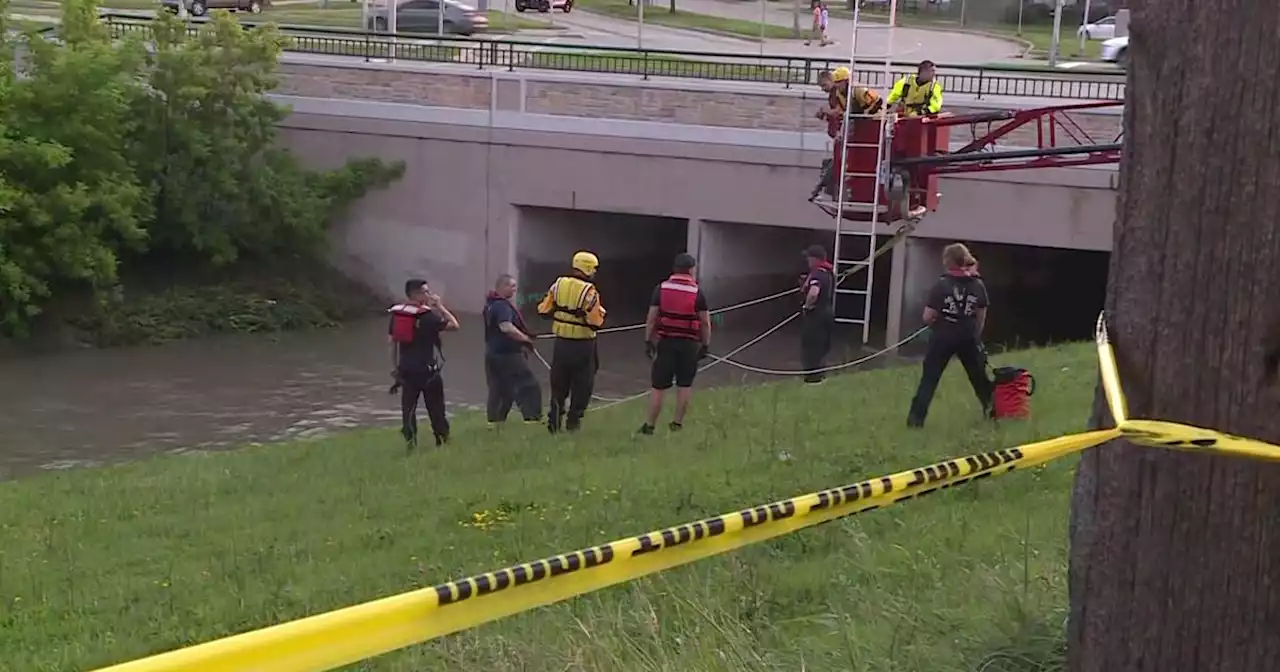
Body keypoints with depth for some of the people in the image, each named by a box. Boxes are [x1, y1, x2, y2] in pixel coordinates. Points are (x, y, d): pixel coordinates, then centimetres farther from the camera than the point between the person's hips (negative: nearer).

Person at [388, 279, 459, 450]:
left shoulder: (397, 313, 6)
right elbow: (454, 325, -9)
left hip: (406, 369, 5)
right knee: (436, 408, 6)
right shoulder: (427, 315, -12)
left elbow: (392, 341, 9)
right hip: (427, 369, -5)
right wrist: (440, 306, -1)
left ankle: (410, 442, 2)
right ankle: (442, 439, 12)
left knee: (408, 407, 6)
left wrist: (394, 366, 17)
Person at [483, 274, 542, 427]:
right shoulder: (503, 306, -21)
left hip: (492, 352, 10)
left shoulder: (490, 303, 12)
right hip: (508, 354, -10)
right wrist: (525, 338, -23)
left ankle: (494, 419, 15)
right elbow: (506, 327, -35)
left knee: (498, 388, 14)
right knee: (528, 385, -4)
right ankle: (533, 418, -7)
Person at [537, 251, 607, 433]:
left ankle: (554, 421, 11)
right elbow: (595, 323, -20)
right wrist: (600, 312, 0)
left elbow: (544, 311, 1)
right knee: (581, 387, 10)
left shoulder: (558, 284, -1)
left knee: (558, 385, 15)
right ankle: (573, 422, 11)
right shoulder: (589, 292, -16)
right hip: (583, 346, -4)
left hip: (561, 343, 4)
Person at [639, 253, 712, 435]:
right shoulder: (697, 292, -2)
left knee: (658, 386, 3)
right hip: (689, 344, -1)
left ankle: (649, 425, 4)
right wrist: (705, 345, 8)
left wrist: (648, 341, 3)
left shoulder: (661, 288, 0)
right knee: (685, 385, 12)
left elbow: (651, 318, -2)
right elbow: (705, 322, -1)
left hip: (666, 342, 1)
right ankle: (678, 423, 14)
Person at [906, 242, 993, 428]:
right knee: (979, 377, 17)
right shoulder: (977, 285, -2)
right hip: (968, 338, 3)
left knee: (929, 379, 2)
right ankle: (993, 411, 27)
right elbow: (981, 316, 5)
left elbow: (928, 317, -11)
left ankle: (916, 418, -3)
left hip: (943, 337, -3)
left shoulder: (942, 285, -12)